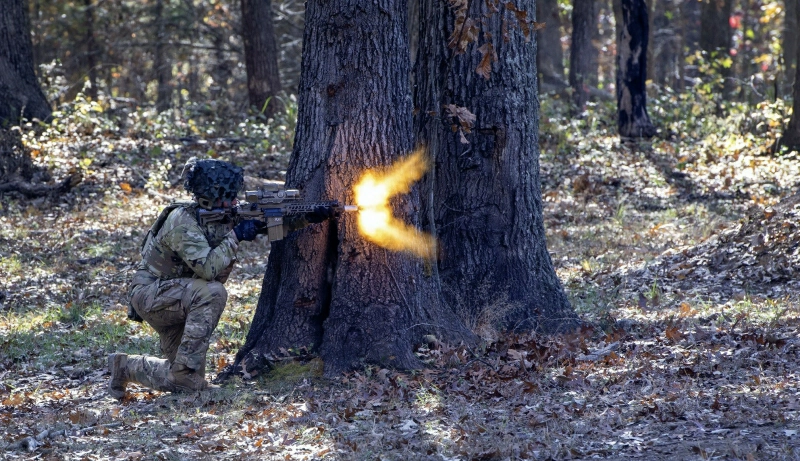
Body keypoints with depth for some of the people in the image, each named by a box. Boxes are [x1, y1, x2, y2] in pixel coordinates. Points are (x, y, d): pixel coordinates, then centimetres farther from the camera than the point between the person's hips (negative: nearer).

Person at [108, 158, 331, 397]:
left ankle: (126, 366, 20)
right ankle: (183, 368, -27)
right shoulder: (182, 221, -24)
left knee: (191, 384, 1)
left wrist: (308, 218, -9)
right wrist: (235, 236, -25)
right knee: (212, 293, -34)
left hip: (178, 303, 8)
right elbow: (207, 268, -33)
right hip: (150, 294, -8)